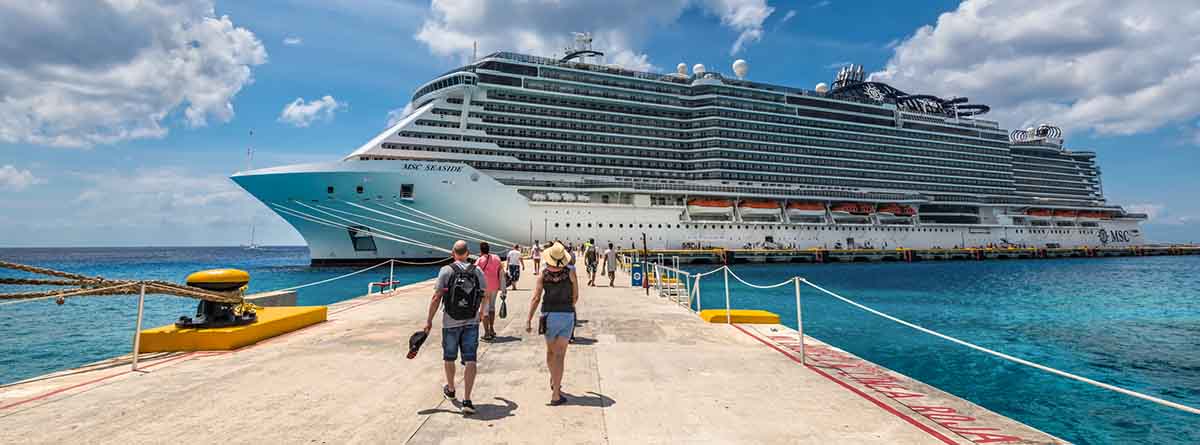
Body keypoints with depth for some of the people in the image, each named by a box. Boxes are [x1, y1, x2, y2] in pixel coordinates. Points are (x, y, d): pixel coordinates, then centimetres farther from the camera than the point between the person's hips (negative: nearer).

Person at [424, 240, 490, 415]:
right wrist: (481, 310, 32)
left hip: (451, 322, -1)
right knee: (470, 360, 1)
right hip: (471, 322, 1)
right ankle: (467, 401, -6)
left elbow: (436, 298, -11)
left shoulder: (446, 270, -8)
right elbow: (485, 296, 12)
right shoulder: (478, 271, 1)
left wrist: (429, 320, -3)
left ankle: (450, 390, 39)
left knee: (449, 358, 19)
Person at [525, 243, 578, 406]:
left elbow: (536, 298, -11)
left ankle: (554, 382, 43)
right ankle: (555, 395, -3)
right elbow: (575, 297, 5)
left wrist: (528, 320, -11)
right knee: (560, 355, 0)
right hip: (567, 315, -1)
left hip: (549, 315, 2)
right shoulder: (570, 273, -5)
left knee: (550, 351, 22)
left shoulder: (543, 275, -3)